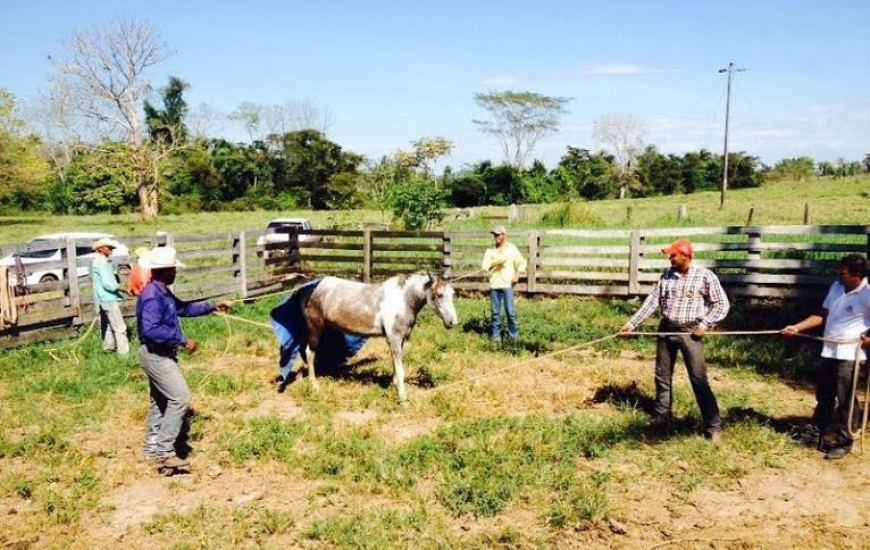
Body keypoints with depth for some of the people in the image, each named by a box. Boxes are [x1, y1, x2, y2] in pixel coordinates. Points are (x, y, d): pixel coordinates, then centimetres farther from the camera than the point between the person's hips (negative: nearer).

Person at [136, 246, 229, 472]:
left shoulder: (163, 292, 8)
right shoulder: (152, 296, -24)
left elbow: (183, 308, 23)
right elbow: (151, 330, -33)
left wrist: (212, 307, 22)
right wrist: (182, 340, -30)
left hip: (160, 355, 11)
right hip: (156, 355, -11)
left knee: (160, 400, 18)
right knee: (180, 397, -12)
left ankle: (152, 448, 31)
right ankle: (165, 452, -7)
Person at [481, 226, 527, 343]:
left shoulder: (512, 249, 4)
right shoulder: (491, 250, 7)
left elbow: (522, 263, 11)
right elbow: (484, 266, -1)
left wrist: (517, 275, -2)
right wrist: (497, 261, -12)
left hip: (508, 284, -2)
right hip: (494, 285, 2)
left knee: (510, 311, -3)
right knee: (495, 312, 6)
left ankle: (514, 335, 8)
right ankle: (496, 335, 15)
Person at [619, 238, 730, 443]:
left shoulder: (705, 276, -8)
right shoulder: (667, 276, 5)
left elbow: (722, 304, -4)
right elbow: (653, 301, 6)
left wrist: (705, 324, -14)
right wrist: (632, 323, 2)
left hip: (690, 332, -5)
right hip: (666, 330, 5)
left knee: (699, 379, -6)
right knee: (662, 376, 12)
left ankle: (713, 426, 3)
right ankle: (662, 419, 27)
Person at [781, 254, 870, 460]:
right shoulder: (836, 287, 6)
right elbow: (822, 316, 11)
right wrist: (797, 328, 3)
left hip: (850, 353, -7)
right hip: (829, 350, 7)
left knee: (845, 399, 0)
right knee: (824, 394, 17)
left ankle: (843, 442, 12)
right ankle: (819, 431, 32)